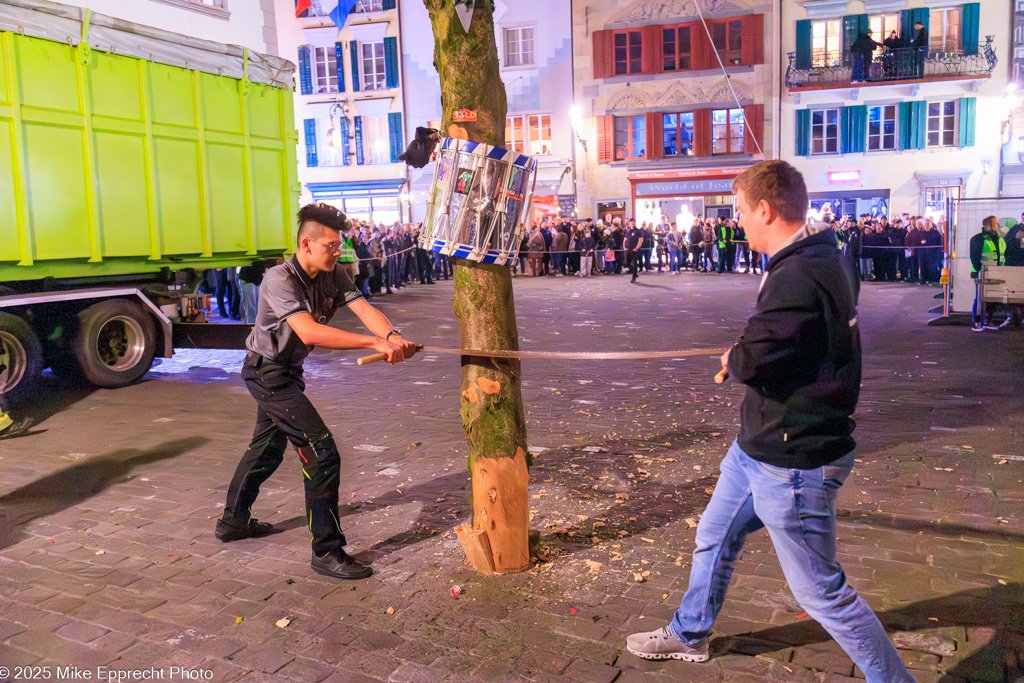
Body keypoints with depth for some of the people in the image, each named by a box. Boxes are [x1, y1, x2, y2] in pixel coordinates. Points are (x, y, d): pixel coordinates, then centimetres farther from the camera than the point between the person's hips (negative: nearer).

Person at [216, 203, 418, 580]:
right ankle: (327, 552, -4)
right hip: (268, 373, -9)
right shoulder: (279, 280, -27)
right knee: (322, 452, -14)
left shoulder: (334, 274, -4)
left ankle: (233, 521, 46)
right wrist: (375, 343, -47)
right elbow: (309, 331, -41)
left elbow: (363, 309, -17)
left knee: (268, 447, 25)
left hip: (287, 372, 9)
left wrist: (393, 335, -39)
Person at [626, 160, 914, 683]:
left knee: (820, 590, 4)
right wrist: (744, 356, -1)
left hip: (791, 463, -11)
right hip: (758, 446, 11)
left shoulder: (798, 277, -27)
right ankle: (689, 634, 45)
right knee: (714, 538, 25)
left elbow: (751, 361, -28)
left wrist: (732, 357, -7)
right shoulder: (822, 259, 7)